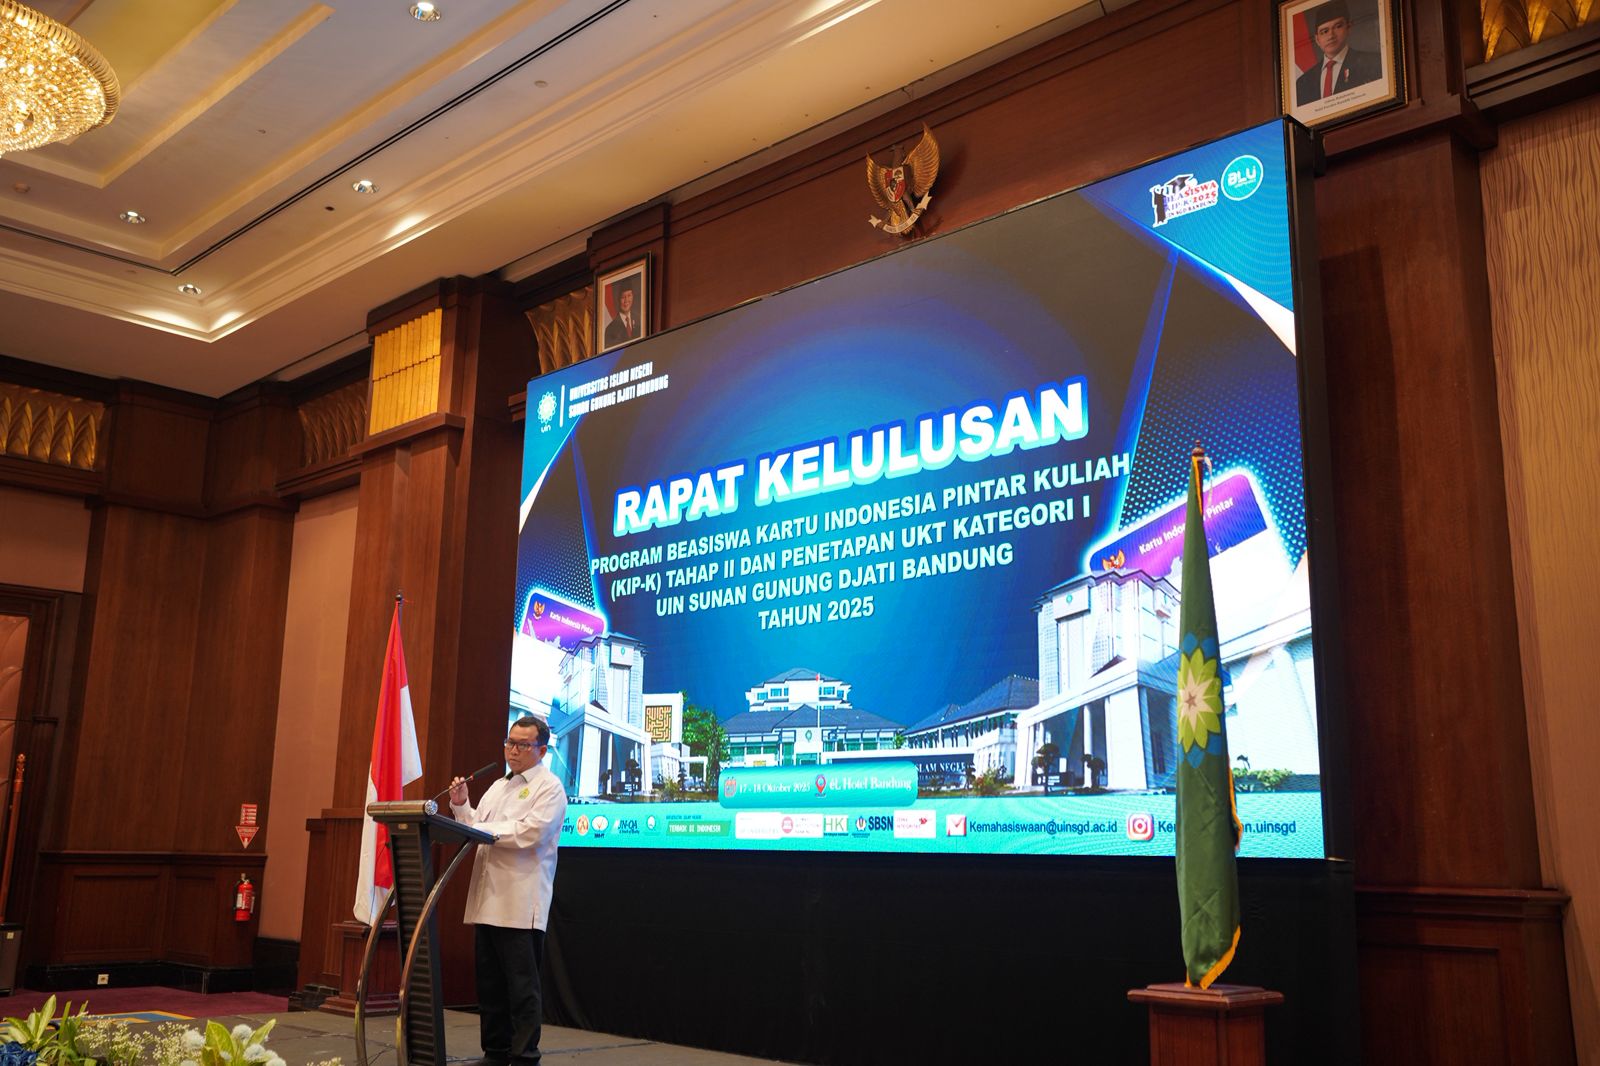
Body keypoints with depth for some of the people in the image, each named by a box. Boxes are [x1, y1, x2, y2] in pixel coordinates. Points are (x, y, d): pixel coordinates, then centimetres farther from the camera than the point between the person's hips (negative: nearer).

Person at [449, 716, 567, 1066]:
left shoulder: (549, 788, -4)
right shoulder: (498, 786, 20)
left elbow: (528, 832, -18)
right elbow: (479, 830, 20)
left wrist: (480, 827, -14)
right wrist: (461, 806, 5)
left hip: (521, 905, -7)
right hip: (488, 901, 7)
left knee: (522, 987, -3)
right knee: (490, 984, 12)